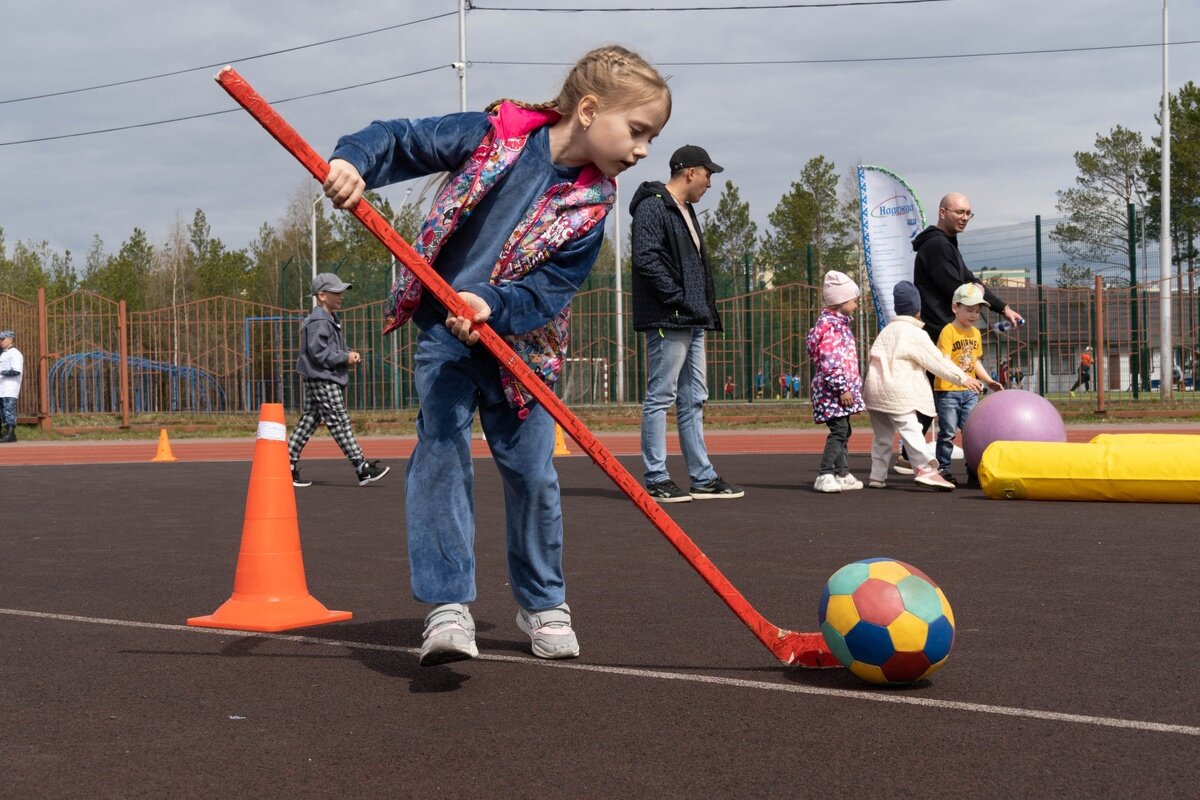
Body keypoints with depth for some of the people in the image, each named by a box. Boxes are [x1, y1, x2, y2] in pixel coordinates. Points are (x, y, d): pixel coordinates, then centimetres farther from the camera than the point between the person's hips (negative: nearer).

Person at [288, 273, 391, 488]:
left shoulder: (332, 320, 16)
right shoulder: (318, 322, -16)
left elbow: (337, 346, 24)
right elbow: (319, 353, -22)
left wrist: (351, 353, 5)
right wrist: (345, 358, -15)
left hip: (317, 381, 11)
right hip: (323, 381, -11)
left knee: (308, 422, 11)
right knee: (340, 424, -8)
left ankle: (288, 465, 14)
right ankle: (363, 470, -7)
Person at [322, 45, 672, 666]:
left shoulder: (592, 206, -7)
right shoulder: (494, 134, -13)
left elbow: (551, 289, -15)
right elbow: (401, 141, -9)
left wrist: (492, 307, -33)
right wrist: (353, 161, -29)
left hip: (519, 342, 3)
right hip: (442, 333, -2)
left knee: (532, 470, 3)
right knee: (440, 451, -15)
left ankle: (542, 603, 23)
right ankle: (448, 605, -13)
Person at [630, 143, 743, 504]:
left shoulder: (686, 211, 22)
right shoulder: (652, 207, -9)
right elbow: (646, 259, -20)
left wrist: (705, 308, 12)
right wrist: (678, 298, -20)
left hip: (692, 321, 10)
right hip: (667, 321, -10)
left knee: (693, 400, 11)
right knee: (660, 397, -5)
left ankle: (702, 478, 16)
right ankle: (656, 480, -1)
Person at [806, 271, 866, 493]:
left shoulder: (840, 323, 18)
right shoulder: (831, 326, -16)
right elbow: (829, 362, -23)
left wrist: (849, 386, 23)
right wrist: (842, 388, -23)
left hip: (843, 389, 11)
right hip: (833, 390, -11)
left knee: (843, 431, 13)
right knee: (838, 430, -13)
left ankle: (842, 474, 19)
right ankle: (825, 476, -12)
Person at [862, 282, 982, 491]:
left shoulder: (887, 331, 19)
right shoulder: (914, 334, -4)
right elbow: (937, 360, -5)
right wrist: (962, 378, 0)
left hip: (874, 391, 8)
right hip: (897, 393, -8)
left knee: (882, 437, 14)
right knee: (911, 430, -15)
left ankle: (877, 477, 16)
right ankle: (925, 468, -26)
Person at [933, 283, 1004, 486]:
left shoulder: (976, 333, 13)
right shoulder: (948, 331, -10)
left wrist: (989, 381, 12)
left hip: (969, 392, 6)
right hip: (948, 390, -6)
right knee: (948, 432, -1)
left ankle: (973, 471, 11)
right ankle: (942, 468, 9)